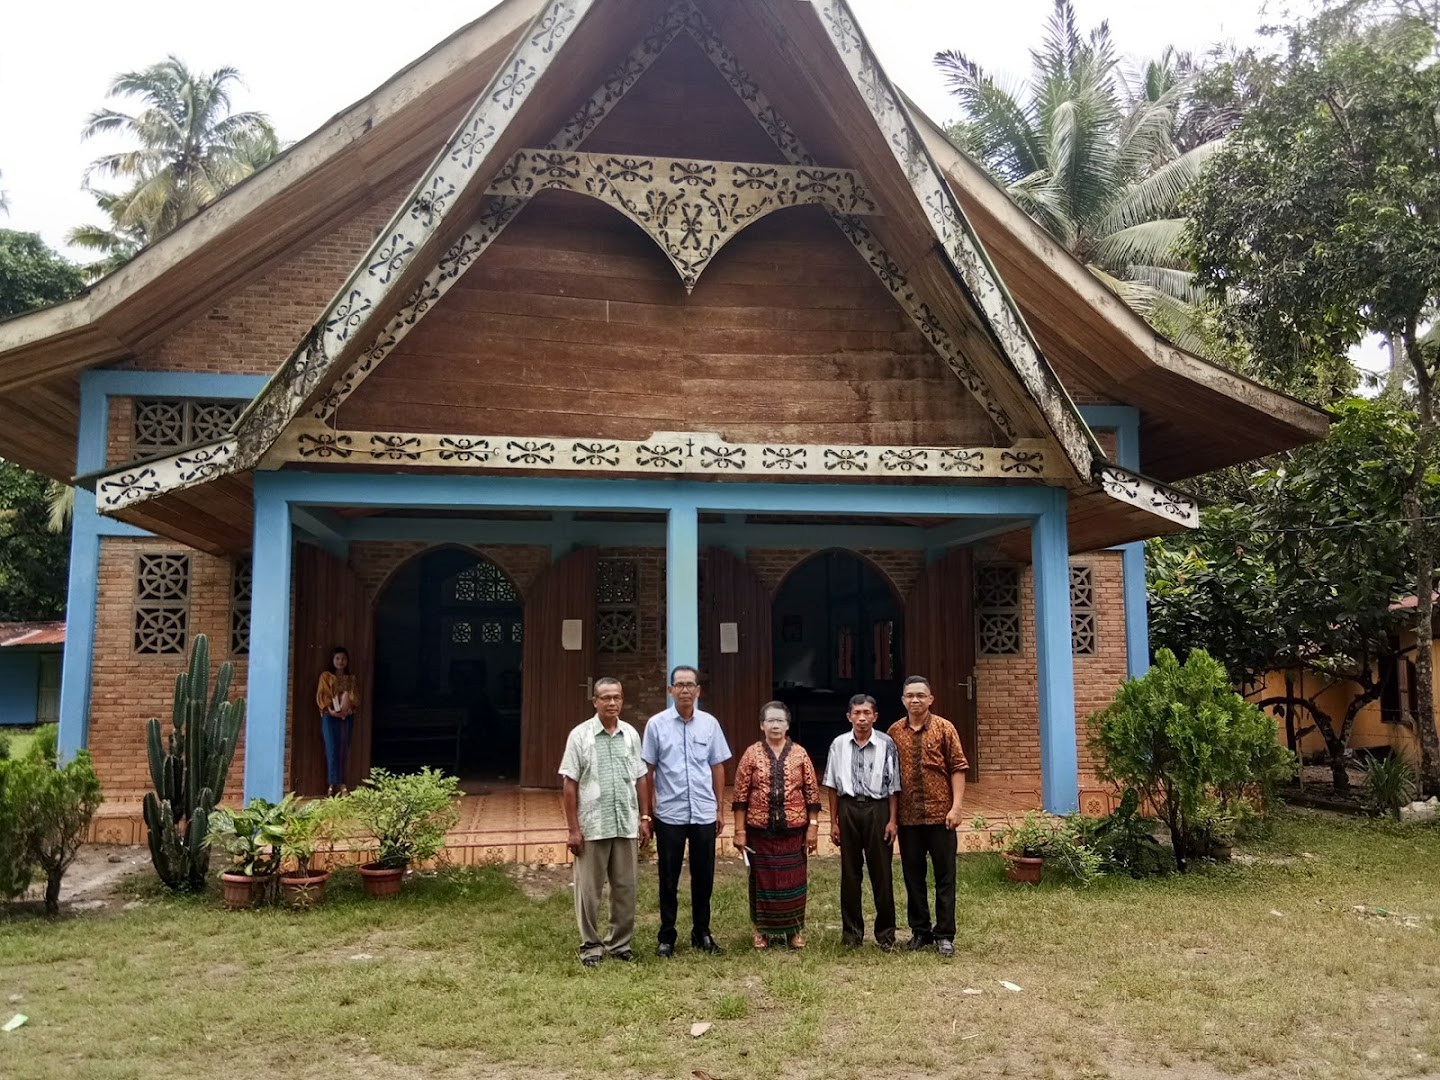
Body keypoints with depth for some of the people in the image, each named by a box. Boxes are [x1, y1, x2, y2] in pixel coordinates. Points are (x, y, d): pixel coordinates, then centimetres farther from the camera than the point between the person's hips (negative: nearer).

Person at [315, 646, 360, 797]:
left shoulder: (352, 678, 16)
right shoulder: (326, 676, 7)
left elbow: (355, 697, 8)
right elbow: (321, 695, -1)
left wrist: (348, 708, -12)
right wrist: (330, 710, -16)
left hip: (347, 717, 3)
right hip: (330, 716, -3)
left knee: (344, 750, 0)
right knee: (332, 749, -9)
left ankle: (340, 783, 2)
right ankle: (334, 783, -12)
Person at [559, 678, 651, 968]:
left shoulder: (631, 734, 5)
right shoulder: (580, 735, -5)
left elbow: (641, 778, 11)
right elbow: (570, 784, -5)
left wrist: (644, 817, 6)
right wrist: (573, 828, -8)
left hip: (627, 825, 3)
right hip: (592, 826, -3)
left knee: (625, 888, 10)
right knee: (589, 889, 6)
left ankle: (620, 943, 24)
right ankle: (590, 946, 20)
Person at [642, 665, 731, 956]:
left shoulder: (710, 723, 2)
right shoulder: (657, 724, -5)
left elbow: (717, 767, 7)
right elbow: (648, 771, -1)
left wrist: (720, 808, 8)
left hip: (704, 814, 2)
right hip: (669, 814, -2)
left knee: (704, 877, 11)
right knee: (669, 878, 8)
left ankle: (702, 932, 28)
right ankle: (666, 936, 22)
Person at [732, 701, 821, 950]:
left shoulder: (800, 754, 3)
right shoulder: (751, 754, -1)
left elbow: (812, 793, 4)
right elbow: (740, 796, -1)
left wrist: (813, 826, -1)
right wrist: (740, 831, -5)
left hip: (794, 830, 1)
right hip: (760, 830, -1)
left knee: (794, 880, 7)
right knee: (762, 880, 8)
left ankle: (795, 929, 22)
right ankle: (762, 930, 23)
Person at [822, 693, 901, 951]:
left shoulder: (886, 744, -6)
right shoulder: (839, 744, 0)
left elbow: (893, 785, -2)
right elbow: (833, 785, 6)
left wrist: (892, 820, -4)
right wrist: (833, 822, 5)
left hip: (877, 807, -2)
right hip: (848, 808, 2)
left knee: (881, 871, 5)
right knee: (850, 872, 10)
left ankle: (886, 932, 20)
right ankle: (851, 931, 23)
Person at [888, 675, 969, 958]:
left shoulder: (944, 728, -2)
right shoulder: (894, 732, 3)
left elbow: (957, 768, -4)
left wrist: (956, 807, -11)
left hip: (940, 814, -2)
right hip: (907, 816, 2)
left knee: (945, 875, 5)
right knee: (913, 875, 11)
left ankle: (945, 934, 15)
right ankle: (920, 931, 24)